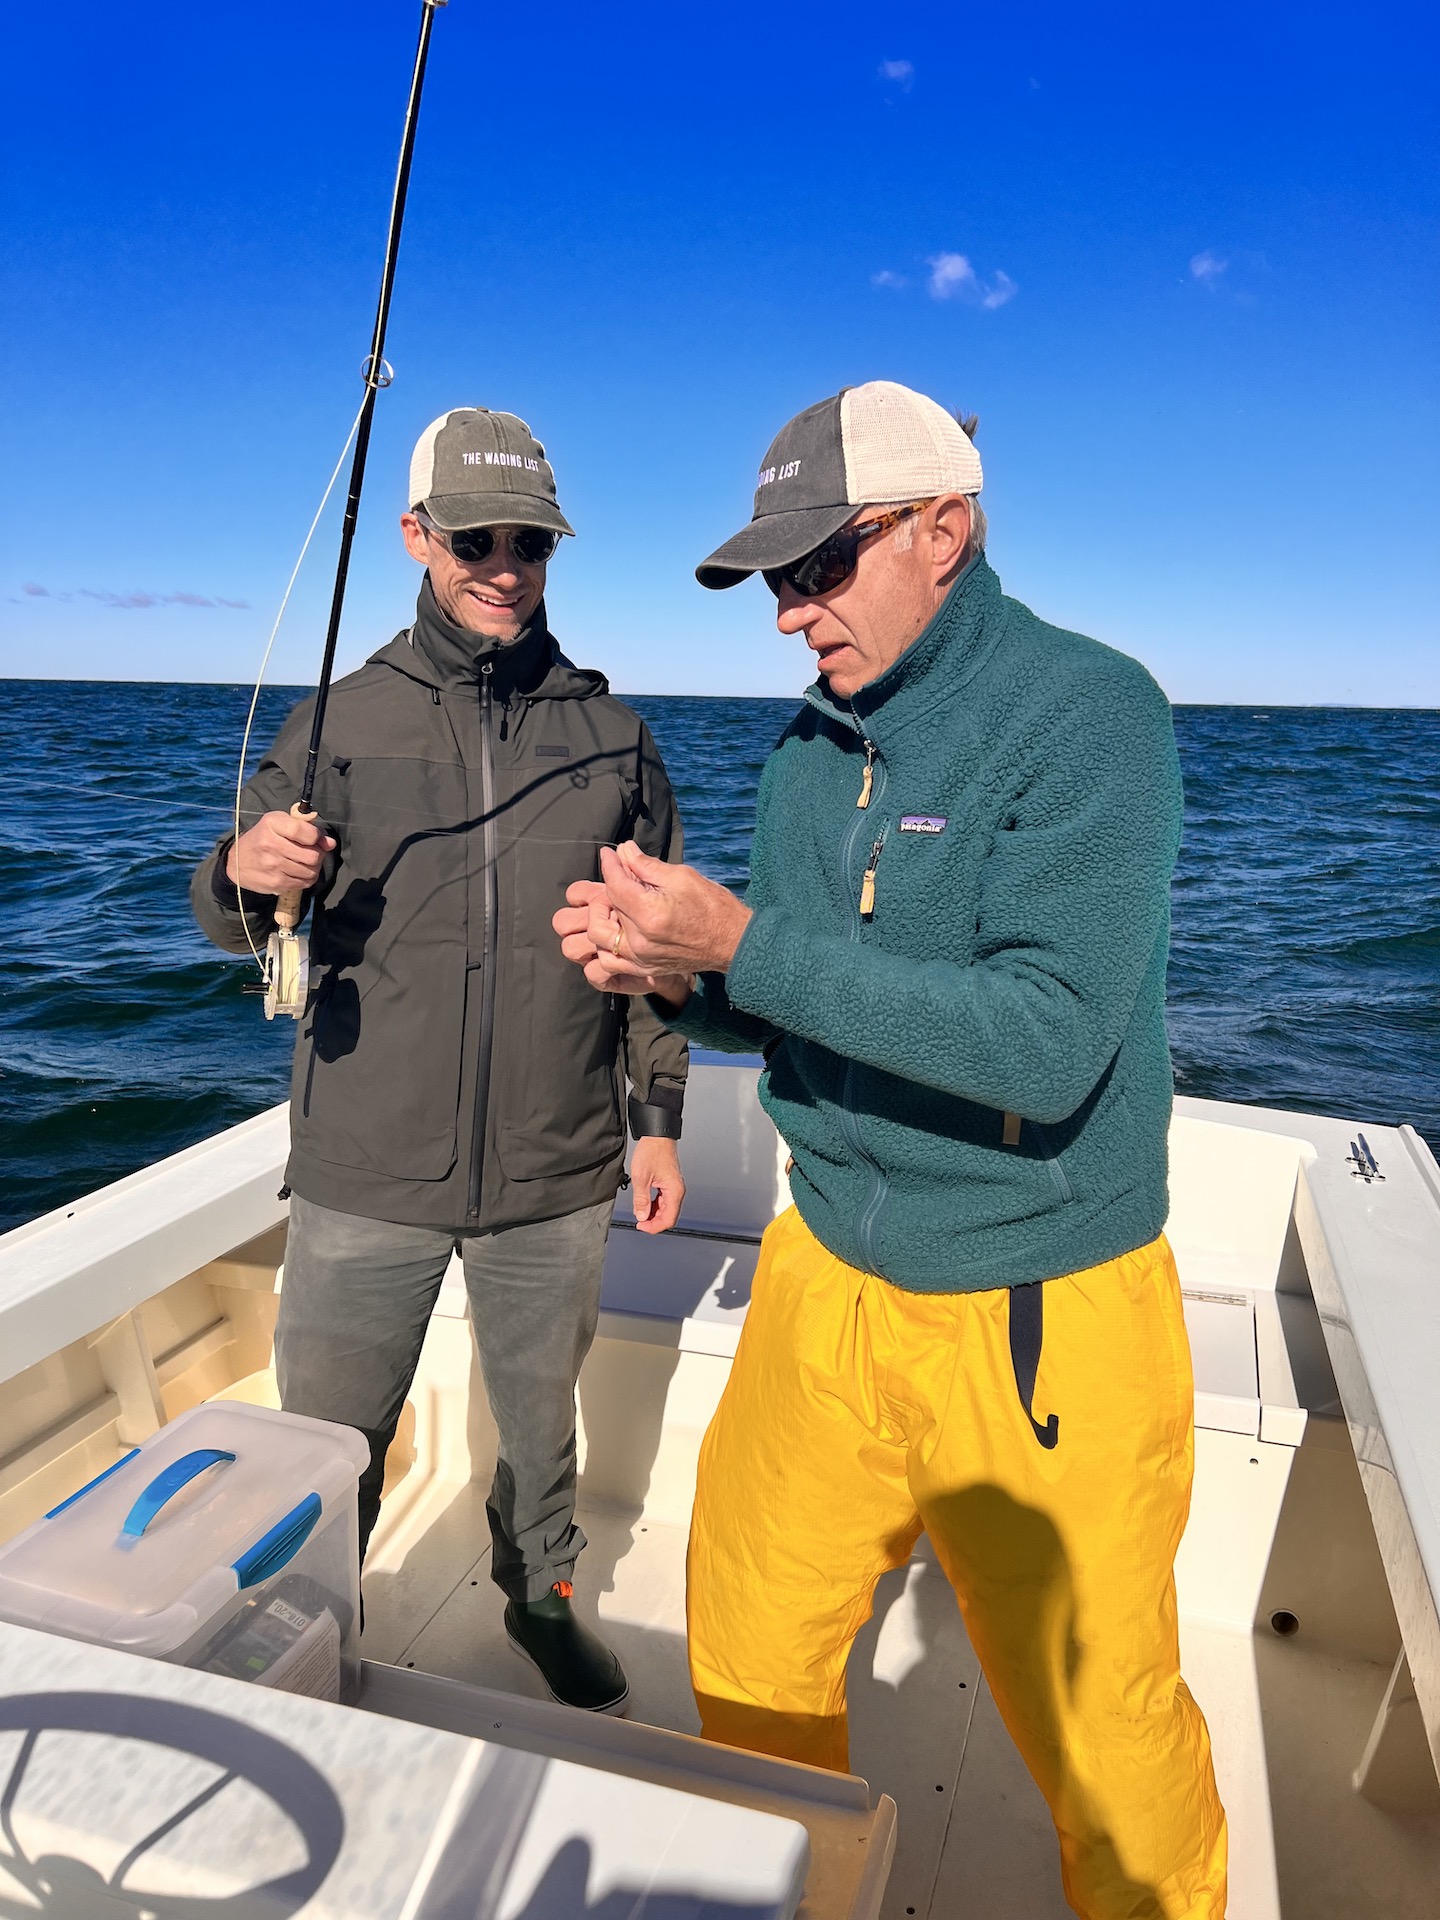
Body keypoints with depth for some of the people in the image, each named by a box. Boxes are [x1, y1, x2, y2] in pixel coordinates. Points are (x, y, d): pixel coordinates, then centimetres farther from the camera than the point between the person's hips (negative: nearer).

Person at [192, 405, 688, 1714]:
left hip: (555, 1173, 1)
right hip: (365, 1174, 0)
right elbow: (229, 920, 1)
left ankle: (542, 1593, 47)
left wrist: (658, 1118, 4)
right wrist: (245, 876, -22)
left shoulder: (611, 735, 3)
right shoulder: (343, 720, 1)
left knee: (541, 1419, 20)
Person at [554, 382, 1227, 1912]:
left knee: (1098, 1727, 14)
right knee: (747, 1656, 20)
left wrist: (743, 942, -27)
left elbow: (1047, 1040, -27)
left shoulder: (1086, 712, -16)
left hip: (1040, 1318, -6)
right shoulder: (812, 746, 5)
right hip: (827, 1274, 6)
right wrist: (669, 975, -11)